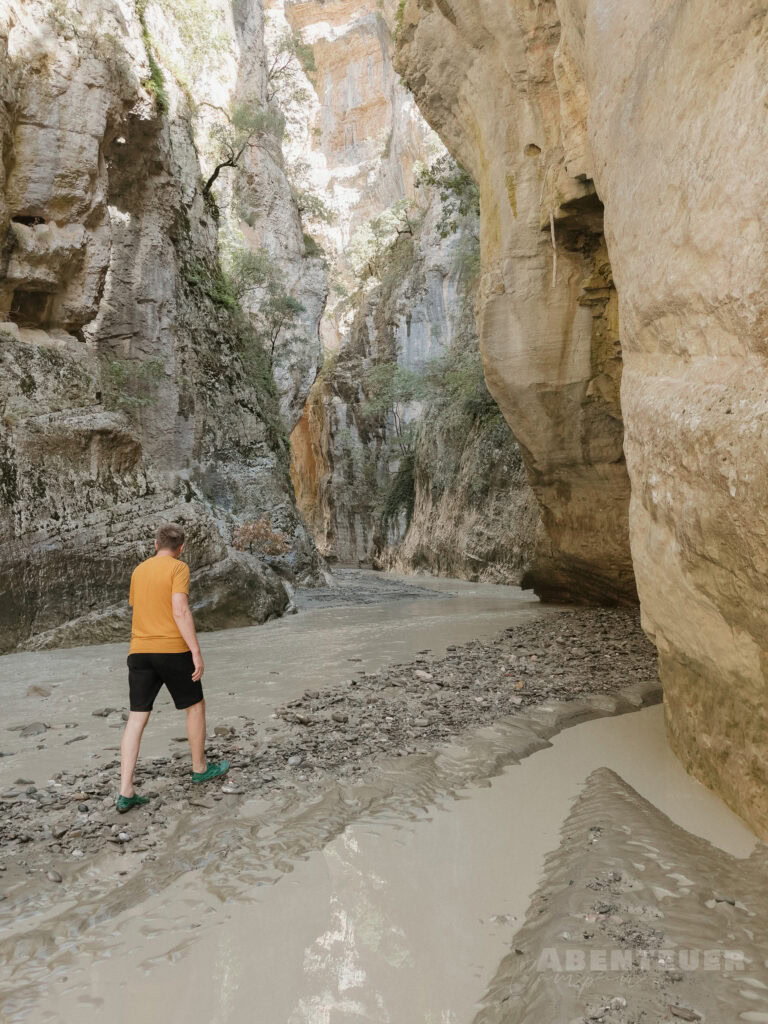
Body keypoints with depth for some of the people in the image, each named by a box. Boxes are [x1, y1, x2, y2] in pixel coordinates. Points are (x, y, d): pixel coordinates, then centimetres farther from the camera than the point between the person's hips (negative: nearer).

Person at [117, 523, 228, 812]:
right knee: (195, 706, 15)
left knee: (136, 718, 5)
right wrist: (196, 652, -15)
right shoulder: (178, 568, -7)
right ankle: (200, 768, 28)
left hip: (139, 652, 6)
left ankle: (126, 793, 3)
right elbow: (180, 611, -16)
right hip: (172, 649, -5)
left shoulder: (138, 571, 14)